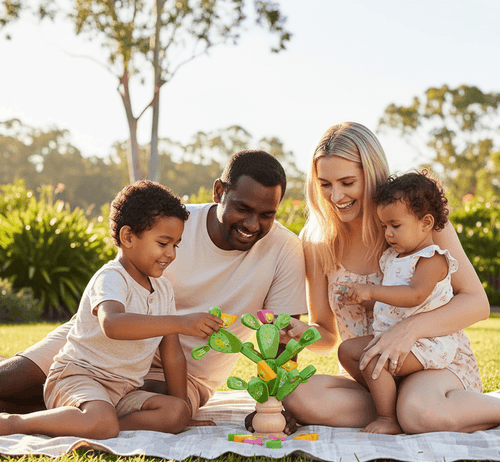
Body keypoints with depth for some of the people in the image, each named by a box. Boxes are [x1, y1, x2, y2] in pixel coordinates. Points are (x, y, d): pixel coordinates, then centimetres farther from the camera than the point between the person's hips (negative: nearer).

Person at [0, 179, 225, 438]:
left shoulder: (163, 289, 11)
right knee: (103, 423, -37)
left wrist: (181, 408, 8)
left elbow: (172, 354, 14)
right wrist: (181, 323, -44)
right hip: (77, 375, -8)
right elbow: (113, 324, -39)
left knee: (176, 413, -15)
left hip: (123, 392, 8)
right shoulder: (111, 278, -15)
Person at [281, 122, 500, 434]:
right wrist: (302, 333, -18)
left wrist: (410, 328, -27)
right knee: (298, 397, -28)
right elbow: (328, 334, 7)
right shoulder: (316, 243, 1)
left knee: (420, 412, -38)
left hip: (438, 360, -3)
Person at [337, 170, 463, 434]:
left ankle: (388, 420, -12)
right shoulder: (391, 257, 15)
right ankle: (387, 396, 11)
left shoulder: (432, 259, -15)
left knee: (372, 360, -27)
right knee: (347, 349, 7)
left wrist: (371, 291, -34)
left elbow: (415, 295, -31)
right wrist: (362, 296, 10)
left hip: (425, 342, -10)